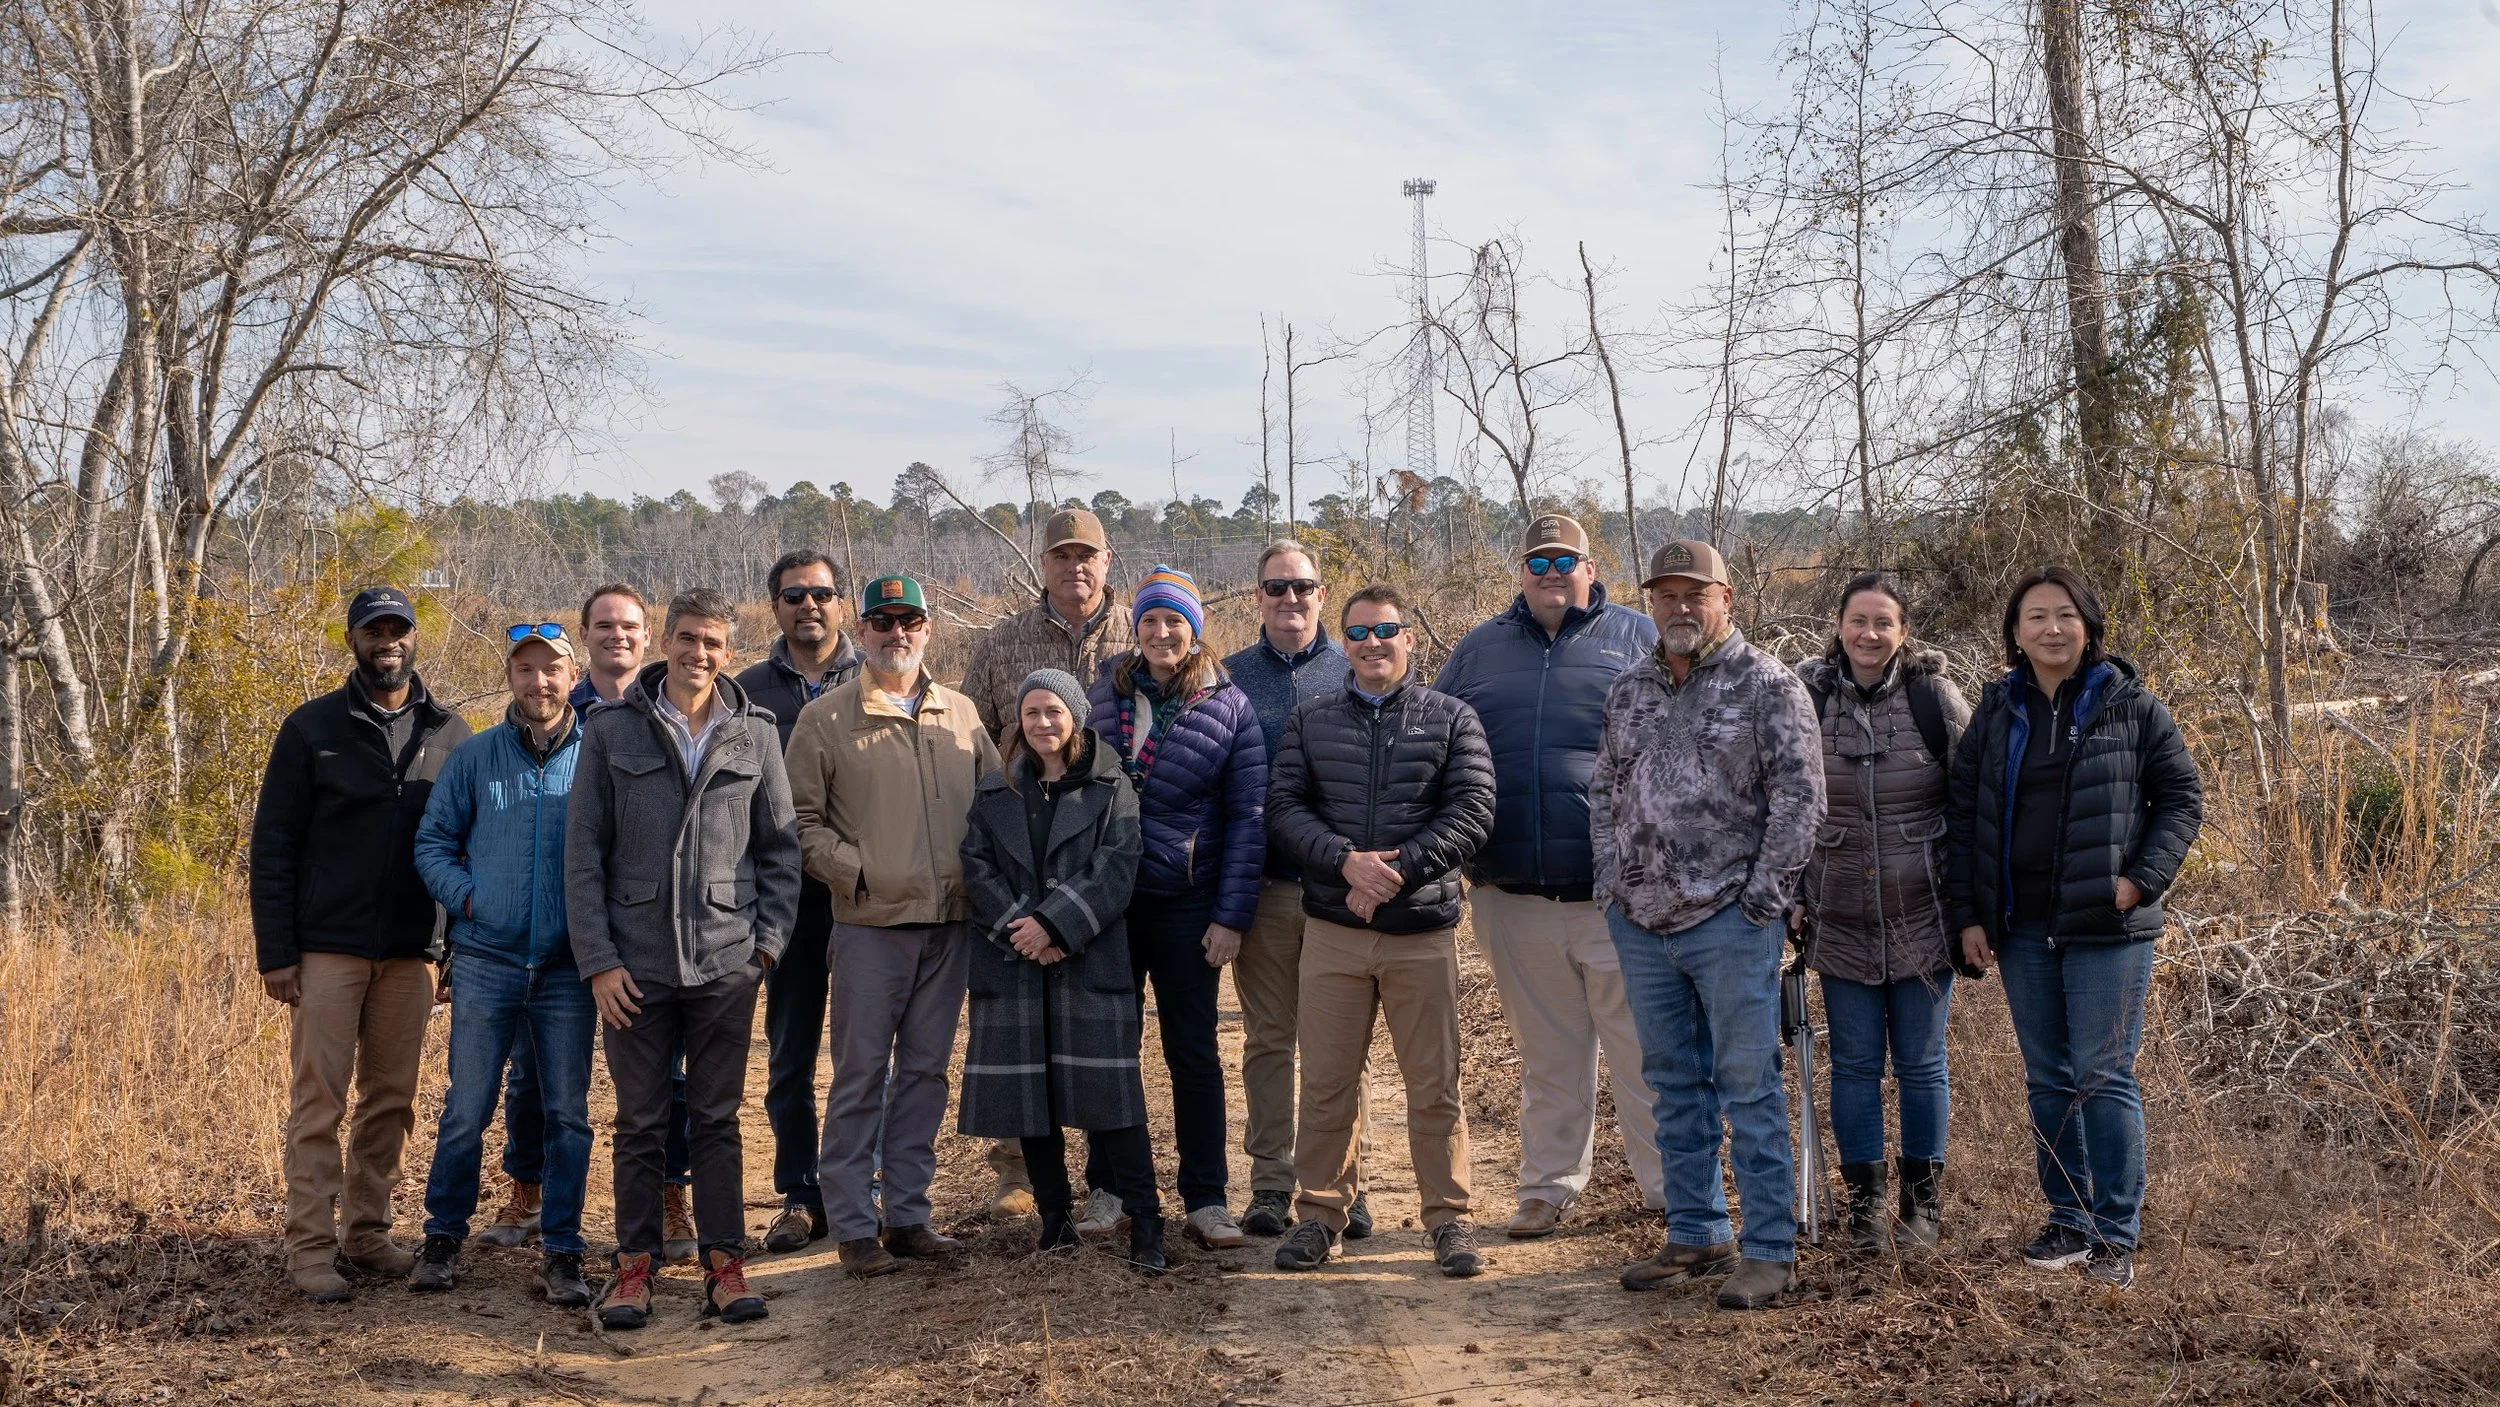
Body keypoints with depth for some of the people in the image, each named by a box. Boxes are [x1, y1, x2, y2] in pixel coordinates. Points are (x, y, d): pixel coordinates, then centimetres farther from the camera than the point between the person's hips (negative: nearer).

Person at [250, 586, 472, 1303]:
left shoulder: (449, 734, 8)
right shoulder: (312, 728, -1)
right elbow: (272, 847, -2)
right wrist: (275, 952, -7)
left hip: (409, 953, 3)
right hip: (327, 948, -3)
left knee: (392, 1101, 8)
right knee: (318, 1102, -2)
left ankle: (366, 1231, 19)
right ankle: (311, 1245, 4)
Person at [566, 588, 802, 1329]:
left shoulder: (755, 733, 5)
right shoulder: (611, 730, 1)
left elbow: (781, 846, 9)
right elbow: (583, 852, 0)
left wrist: (768, 940, -1)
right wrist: (598, 959, -6)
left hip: (725, 962, 1)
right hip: (637, 962, -1)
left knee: (718, 1121, 7)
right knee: (640, 1122, 7)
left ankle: (724, 1265, 13)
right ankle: (634, 1266, 17)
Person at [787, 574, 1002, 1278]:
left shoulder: (961, 714, 10)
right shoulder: (825, 719, -1)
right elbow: (803, 819, -1)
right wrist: (856, 871, -11)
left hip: (950, 924, 4)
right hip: (870, 926, -4)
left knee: (926, 1071, 11)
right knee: (861, 1075, 0)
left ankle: (909, 1213, 21)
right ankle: (852, 1225, 10)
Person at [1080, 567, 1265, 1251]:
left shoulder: (1229, 707, -3)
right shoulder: (1105, 694, 4)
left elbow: (1247, 818, -4)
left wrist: (1232, 917, -10)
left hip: (1186, 906, -2)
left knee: (1194, 1053, 4)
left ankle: (1205, 1200, 11)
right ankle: (1106, 1187, 22)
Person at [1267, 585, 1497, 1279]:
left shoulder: (1451, 719, 5)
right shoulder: (1310, 721, 10)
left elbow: (1472, 811, -4)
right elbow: (1285, 806, 2)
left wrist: (1398, 871, -14)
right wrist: (1346, 861, -14)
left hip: (1424, 931, -2)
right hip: (1332, 931, 2)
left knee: (1434, 1085, 3)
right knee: (1325, 1082, 7)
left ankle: (1449, 1218, 15)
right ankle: (1321, 1212, 19)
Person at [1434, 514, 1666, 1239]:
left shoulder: (1639, 638, 6)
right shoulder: (1479, 649, 14)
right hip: (1514, 898, 3)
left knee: (1646, 1049, 2)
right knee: (1546, 1056, 12)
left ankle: (1670, 1185, 12)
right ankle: (1548, 1185, 22)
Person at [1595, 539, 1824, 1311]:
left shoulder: (1768, 685, -4)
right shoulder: (1629, 691, 14)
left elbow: (1799, 795, -8)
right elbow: (1605, 790, 21)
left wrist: (1763, 891, -12)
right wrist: (1612, 875, 10)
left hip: (1730, 922, -6)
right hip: (1641, 922, 6)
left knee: (1749, 1085, -3)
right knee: (1675, 1086, 13)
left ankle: (1770, 1248, 5)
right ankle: (1696, 1234, 23)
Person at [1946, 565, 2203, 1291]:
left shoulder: (2130, 705, -2)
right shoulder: (1998, 710, 7)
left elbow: (2182, 797, 1)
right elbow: (1963, 812, 8)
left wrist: (2142, 880, -12)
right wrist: (1968, 916, 2)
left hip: (2106, 927, -4)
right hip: (2021, 929, 4)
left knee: (2103, 1077, -3)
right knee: (2048, 1079, 11)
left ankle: (2117, 1233, 6)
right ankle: (2068, 1219, 22)